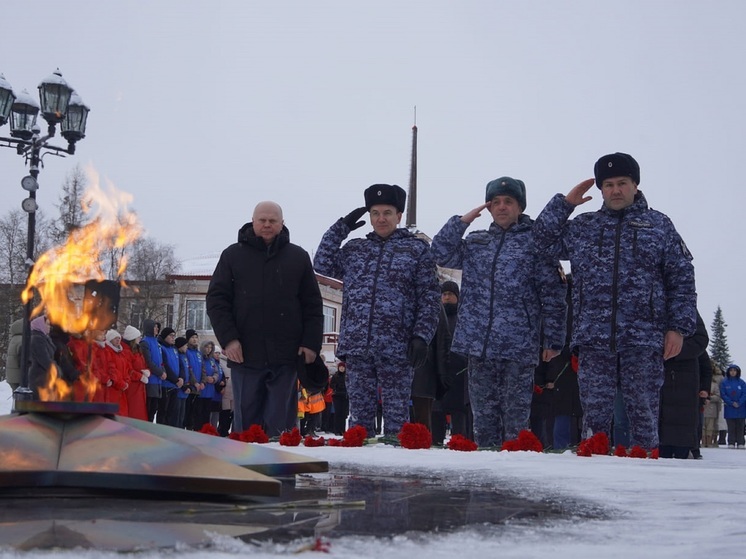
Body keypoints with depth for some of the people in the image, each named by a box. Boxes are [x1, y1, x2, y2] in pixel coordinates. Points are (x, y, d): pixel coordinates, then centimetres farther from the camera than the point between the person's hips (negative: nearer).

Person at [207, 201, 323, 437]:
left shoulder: (299, 257, 9)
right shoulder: (233, 255, 8)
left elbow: (313, 305, 8)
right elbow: (216, 299, 4)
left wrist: (312, 343, -2)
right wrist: (228, 338, -8)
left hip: (285, 356, 0)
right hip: (244, 354, 0)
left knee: (280, 426, 1)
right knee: (246, 423, 6)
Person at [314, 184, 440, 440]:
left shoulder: (417, 248, 7)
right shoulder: (355, 248, 18)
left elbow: (429, 298, 2)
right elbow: (322, 265, 10)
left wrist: (422, 336, -8)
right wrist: (341, 227, 11)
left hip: (396, 348, -3)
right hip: (357, 345, 3)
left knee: (396, 415, -1)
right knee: (359, 413, 6)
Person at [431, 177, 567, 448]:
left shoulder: (535, 241, 3)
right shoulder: (476, 242, 17)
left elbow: (553, 294, -1)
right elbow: (441, 254, 8)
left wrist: (553, 340, -5)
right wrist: (462, 221, 3)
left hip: (518, 345, -4)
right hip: (479, 344, 4)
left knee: (516, 415, -3)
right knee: (483, 415, 8)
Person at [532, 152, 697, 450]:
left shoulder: (659, 225, 10)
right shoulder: (582, 227, 16)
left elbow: (682, 279, 7)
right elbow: (543, 241, 12)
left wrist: (679, 327, -2)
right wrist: (565, 203, 7)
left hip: (644, 339, -1)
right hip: (594, 339, 2)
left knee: (644, 415, 0)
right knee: (594, 414, 4)